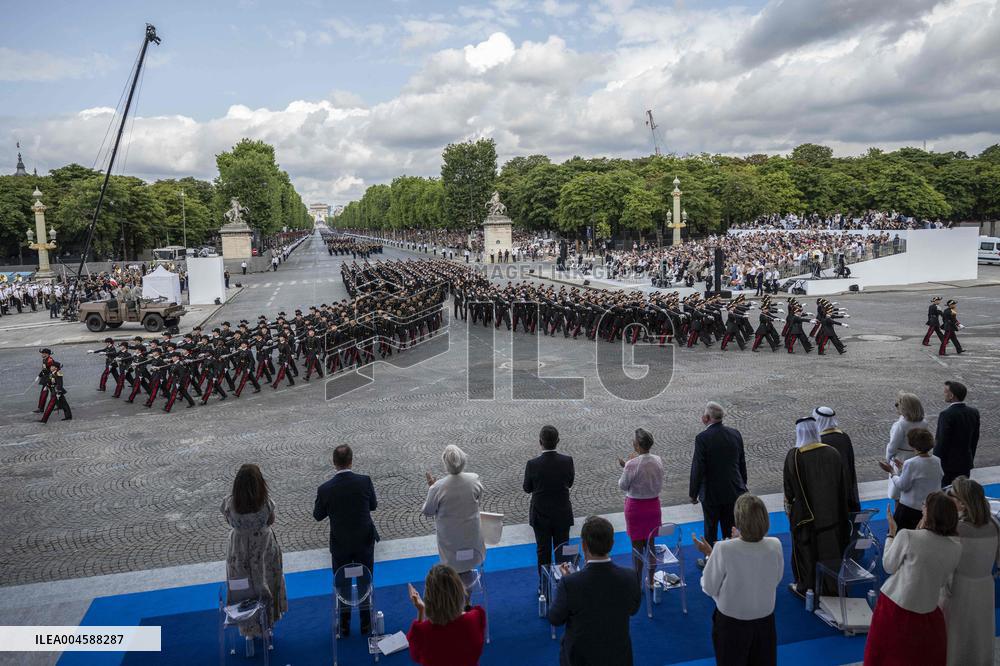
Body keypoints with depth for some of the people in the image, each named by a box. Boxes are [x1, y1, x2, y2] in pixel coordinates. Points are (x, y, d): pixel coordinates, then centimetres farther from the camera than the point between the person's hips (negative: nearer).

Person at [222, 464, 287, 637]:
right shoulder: (266, 502, -27)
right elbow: (271, 521, -7)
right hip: (264, 549, 0)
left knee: (244, 589, 22)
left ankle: (248, 629, 37)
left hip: (240, 551, 0)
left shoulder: (229, 503, -25)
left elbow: (230, 522, -5)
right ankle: (266, 624, 41)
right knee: (265, 583, 24)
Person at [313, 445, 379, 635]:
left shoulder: (325, 489, -18)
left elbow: (318, 515, -3)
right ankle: (366, 623, 28)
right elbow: (373, 505, -1)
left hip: (340, 545, 0)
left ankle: (344, 626, 29)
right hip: (365, 542, 1)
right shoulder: (365, 481, -17)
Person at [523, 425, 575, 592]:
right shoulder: (567, 461, -15)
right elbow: (569, 483, 1)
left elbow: (527, 488, -6)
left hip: (540, 515, -1)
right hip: (562, 514, 1)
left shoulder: (533, 464, -21)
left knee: (543, 552, 14)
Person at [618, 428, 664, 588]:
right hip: (653, 504, 5)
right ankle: (651, 580, 30)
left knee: (637, 546, 10)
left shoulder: (632, 465, -24)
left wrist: (625, 466, -1)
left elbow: (623, 486, -11)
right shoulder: (658, 461, -7)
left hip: (635, 506, -5)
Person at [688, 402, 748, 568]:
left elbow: (698, 468, -18)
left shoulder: (702, 438, -21)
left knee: (711, 529, 13)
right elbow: (742, 463, 6)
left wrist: (693, 493, -6)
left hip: (711, 493, -4)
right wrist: (742, 485, 19)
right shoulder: (735, 433, -4)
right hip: (733, 491, 5)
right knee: (731, 528, 18)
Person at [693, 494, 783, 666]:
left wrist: (709, 554, -2)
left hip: (731, 624, -3)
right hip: (765, 621, 3)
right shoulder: (775, 546, -18)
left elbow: (710, 589, -14)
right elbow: (777, 579, 3)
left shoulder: (723, 549, -28)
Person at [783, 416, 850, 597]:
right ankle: (831, 584, 34)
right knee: (829, 544, 19)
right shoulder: (832, 452, -6)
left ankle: (806, 588, 24)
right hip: (831, 512, 4)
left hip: (805, 515, -4)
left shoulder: (794, 456, -21)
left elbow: (789, 487, -13)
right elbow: (841, 484, 3)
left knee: (806, 549, 12)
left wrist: (788, 507, 4)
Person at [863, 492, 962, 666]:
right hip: (926, 611, 3)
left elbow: (888, 566, -7)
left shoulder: (907, 536, -21)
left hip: (894, 607, -3)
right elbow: (943, 582, 5)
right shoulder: (956, 548, -8)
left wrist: (892, 533, 2)